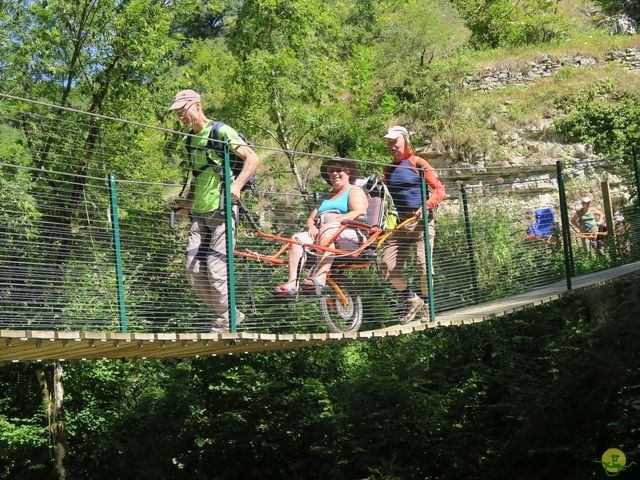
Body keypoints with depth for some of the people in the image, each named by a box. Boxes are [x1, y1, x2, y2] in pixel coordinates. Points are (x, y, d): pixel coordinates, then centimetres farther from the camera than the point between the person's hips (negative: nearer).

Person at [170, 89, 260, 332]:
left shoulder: (221, 132, -6)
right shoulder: (189, 140, 17)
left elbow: (253, 159, -13)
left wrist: (236, 185, -26)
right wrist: (189, 201, 16)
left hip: (222, 211, -7)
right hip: (199, 213, 8)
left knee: (216, 269, -12)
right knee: (194, 271, 0)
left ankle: (223, 324, 1)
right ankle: (230, 314, 14)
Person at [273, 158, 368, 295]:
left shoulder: (355, 191, 11)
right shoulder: (325, 197, 32)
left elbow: (359, 213, -10)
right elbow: (310, 219, 24)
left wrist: (333, 222, -21)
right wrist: (312, 226, -2)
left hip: (349, 232, -6)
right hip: (321, 232, 7)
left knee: (327, 234, -38)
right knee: (297, 238, -19)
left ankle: (320, 277, -53)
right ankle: (292, 282, -34)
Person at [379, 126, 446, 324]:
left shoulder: (418, 163, 1)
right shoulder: (388, 169, 15)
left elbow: (439, 190, -4)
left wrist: (426, 206, -20)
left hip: (421, 221, -4)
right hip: (399, 223, 5)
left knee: (423, 264, -9)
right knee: (388, 266, -8)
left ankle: (426, 305, 12)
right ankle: (411, 300, 11)